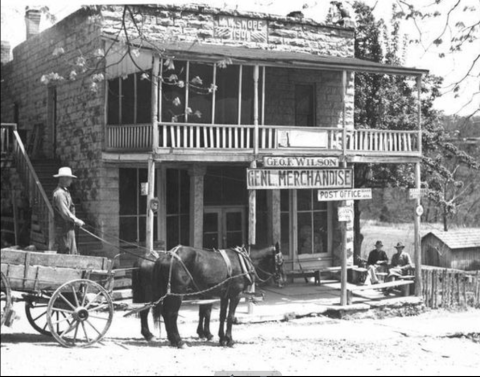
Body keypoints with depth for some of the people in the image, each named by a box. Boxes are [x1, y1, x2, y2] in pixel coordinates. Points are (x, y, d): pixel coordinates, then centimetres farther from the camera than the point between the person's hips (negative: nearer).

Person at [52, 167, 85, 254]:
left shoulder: (65, 191, 18)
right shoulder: (59, 193, -15)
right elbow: (64, 212, -22)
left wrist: (76, 220, 9)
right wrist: (76, 221, -16)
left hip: (69, 227, 11)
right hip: (64, 228, -11)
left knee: (73, 253, 12)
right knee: (65, 253, -8)